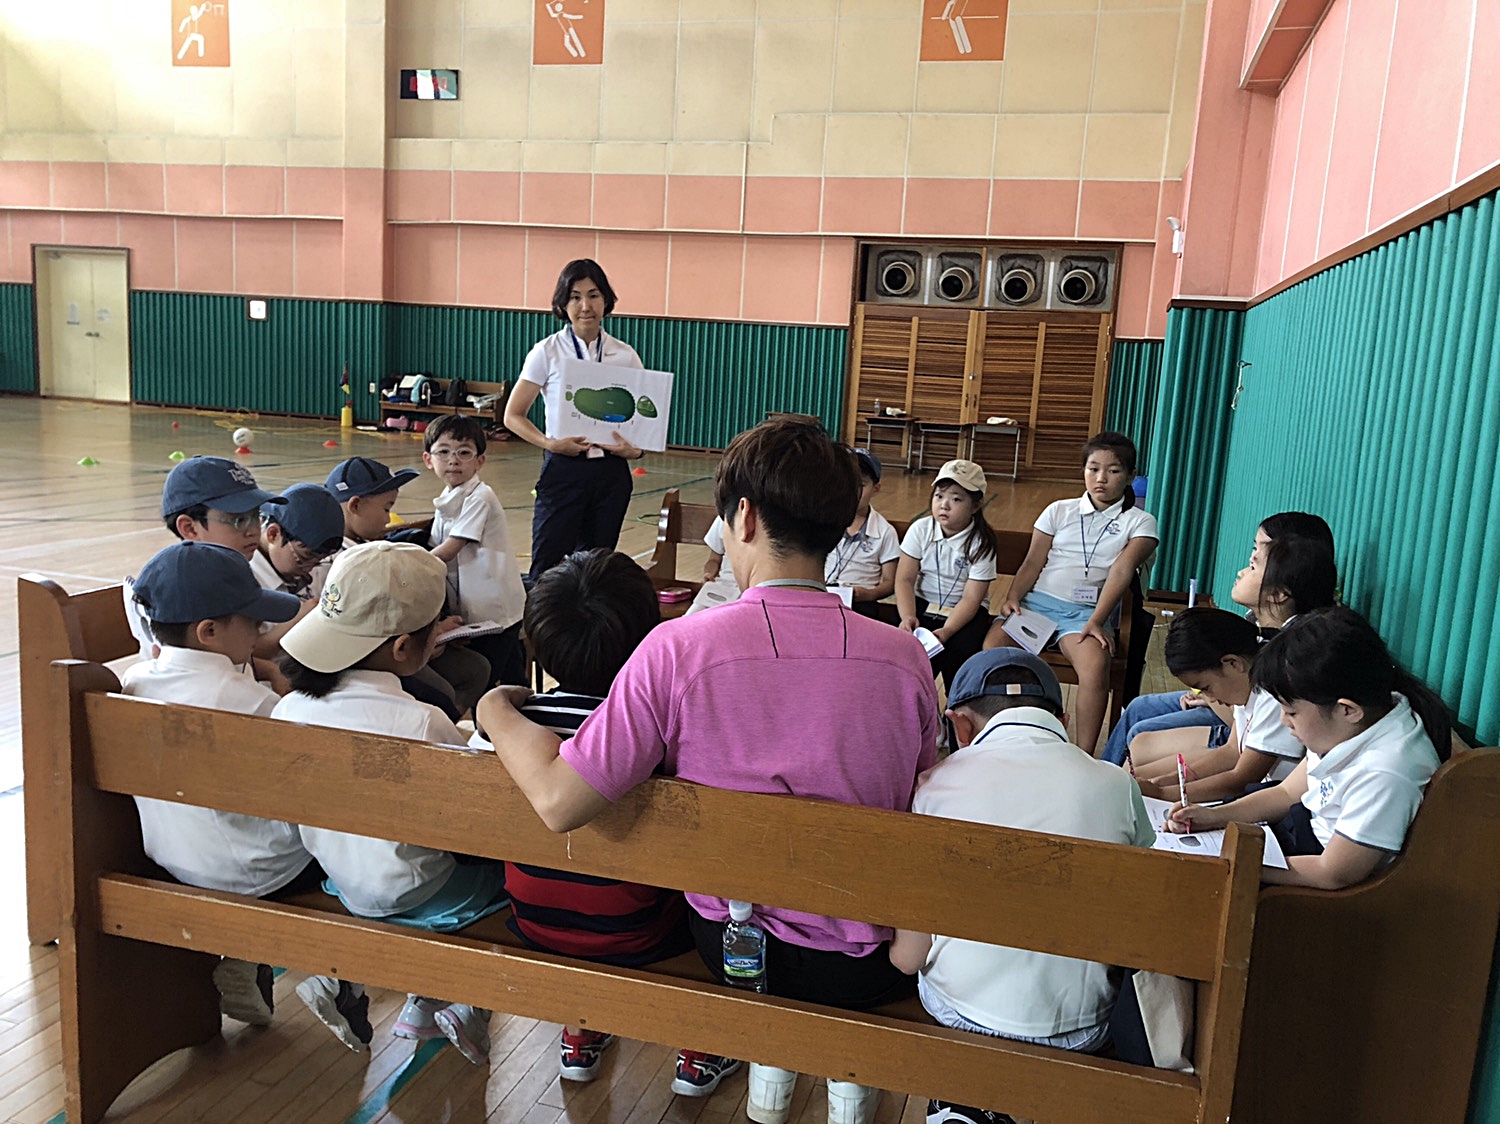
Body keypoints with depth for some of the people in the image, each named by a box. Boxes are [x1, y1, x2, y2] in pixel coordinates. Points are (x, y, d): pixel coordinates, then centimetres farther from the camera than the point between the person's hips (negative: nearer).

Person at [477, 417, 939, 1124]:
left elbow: (559, 802, -21)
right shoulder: (905, 658, -13)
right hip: (864, 971, 0)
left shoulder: (678, 648, -20)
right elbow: (920, 808, 1)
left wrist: (497, 713, -4)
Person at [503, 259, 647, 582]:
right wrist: (551, 444, -17)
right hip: (563, 470, -3)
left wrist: (635, 449, -10)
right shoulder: (547, 353, -2)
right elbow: (513, 415, 0)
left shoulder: (626, 356, 5)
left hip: (611, 473, 3)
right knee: (548, 566, -5)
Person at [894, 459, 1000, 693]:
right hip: (922, 603, 2)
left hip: (964, 612, -2)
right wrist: (907, 617, -25)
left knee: (960, 649, -29)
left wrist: (946, 631, -31)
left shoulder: (981, 543, -11)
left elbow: (971, 599, -15)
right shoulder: (920, 529, -5)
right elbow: (905, 579, -7)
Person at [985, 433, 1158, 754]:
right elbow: (1032, 563, 10)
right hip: (1037, 600, 2)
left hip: (1087, 611, -2)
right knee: (992, 646, -28)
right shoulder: (1059, 511, 16)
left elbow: (1122, 571, -7)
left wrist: (1096, 621, -21)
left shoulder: (1139, 522, 8)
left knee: (1096, 665, -35)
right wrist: (1013, 597, -10)